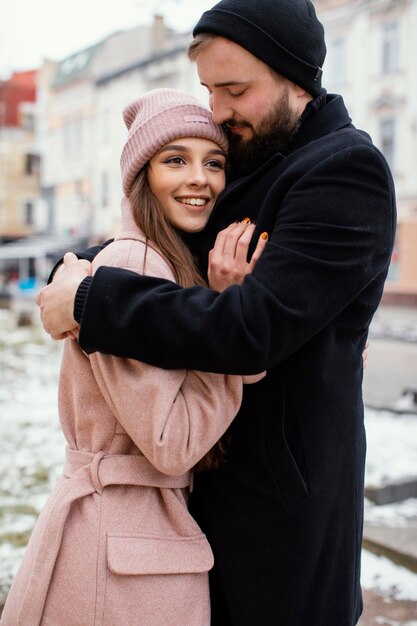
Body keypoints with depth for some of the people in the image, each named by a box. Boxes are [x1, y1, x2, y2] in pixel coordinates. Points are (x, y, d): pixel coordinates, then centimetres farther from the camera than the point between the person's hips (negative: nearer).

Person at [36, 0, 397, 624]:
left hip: (284, 499, -7)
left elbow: (253, 327, -28)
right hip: (210, 474, 8)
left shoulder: (347, 169, -18)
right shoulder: (255, 161, 9)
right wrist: (220, 253, -11)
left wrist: (91, 299, -22)